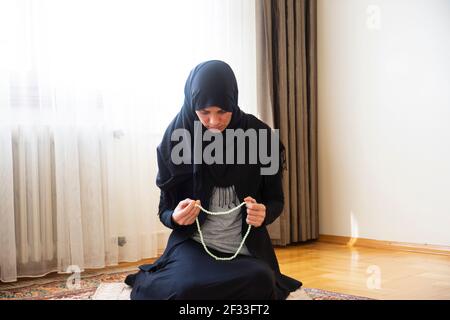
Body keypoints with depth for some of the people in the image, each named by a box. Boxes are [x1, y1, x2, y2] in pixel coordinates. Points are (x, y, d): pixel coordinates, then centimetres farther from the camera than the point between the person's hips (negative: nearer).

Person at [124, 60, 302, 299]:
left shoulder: (258, 135, -6)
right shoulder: (177, 138, -6)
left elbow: (276, 200, 4)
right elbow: (165, 210, 2)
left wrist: (264, 214, -19)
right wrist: (176, 217, -22)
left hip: (246, 249, 2)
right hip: (193, 244, -1)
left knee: (261, 281, -33)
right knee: (188, 287, -35)